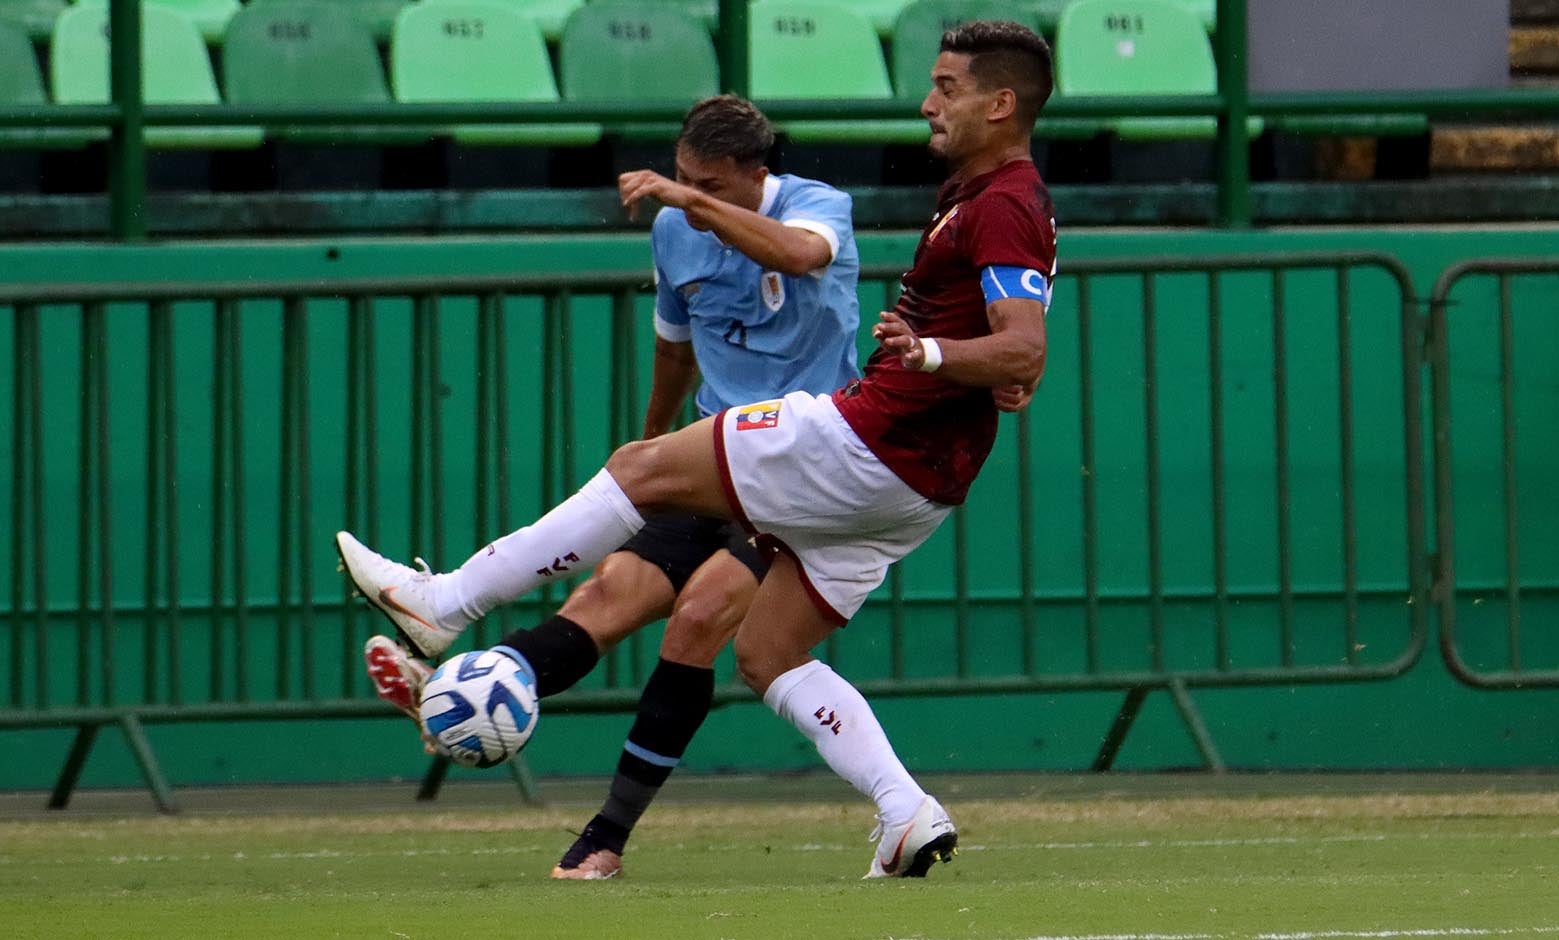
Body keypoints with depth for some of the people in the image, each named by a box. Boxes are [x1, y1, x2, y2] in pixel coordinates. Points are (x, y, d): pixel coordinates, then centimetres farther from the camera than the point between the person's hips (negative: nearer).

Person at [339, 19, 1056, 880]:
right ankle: (905, 815, 0)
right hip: (912, 485, 10)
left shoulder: (1002, 209, -16)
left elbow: (1024, 357, -30)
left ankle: (445, 601, -2)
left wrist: (928, 353, -43)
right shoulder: (978, 196, 17)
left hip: (873, 445, -10)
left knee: (643, 470, -4)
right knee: (767, 654, 11)